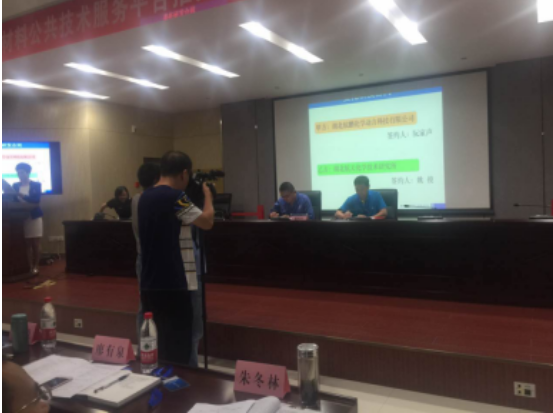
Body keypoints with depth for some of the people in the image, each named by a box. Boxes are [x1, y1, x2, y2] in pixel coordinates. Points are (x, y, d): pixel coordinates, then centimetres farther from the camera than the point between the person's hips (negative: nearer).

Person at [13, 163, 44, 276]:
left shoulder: (36, 185, 3)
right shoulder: (15, 186, 10)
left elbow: (36, 200, -11)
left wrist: (22, 195, -21)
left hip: (34, 217, -1)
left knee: (35, 243, 1)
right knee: (27, 244, -1)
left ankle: (36, 267, 9)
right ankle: (30, 267, 3)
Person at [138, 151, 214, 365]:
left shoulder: (145, 197, 10)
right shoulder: (174, 196, -15)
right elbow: (207, 222, -12)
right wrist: (208, 196, 4)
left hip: (148, 285, 8)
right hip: (171, 285, -8)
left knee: (160, 344, 18)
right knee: (178, 349, 2)